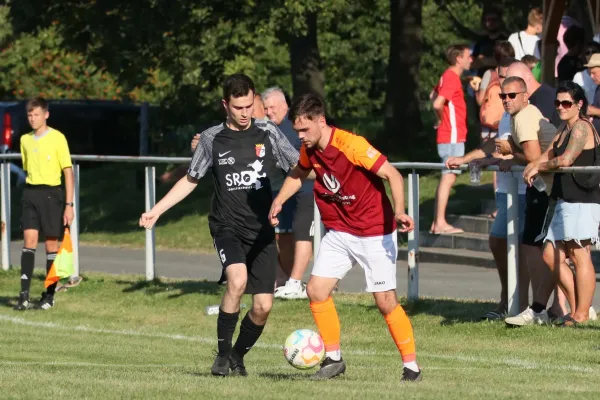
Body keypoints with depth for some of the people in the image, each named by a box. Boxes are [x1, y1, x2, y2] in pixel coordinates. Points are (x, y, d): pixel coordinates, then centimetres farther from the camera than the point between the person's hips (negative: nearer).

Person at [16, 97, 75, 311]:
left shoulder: (57, 138, -5)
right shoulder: (25, 140, 10)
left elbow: (68, 172, -5)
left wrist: (69, 205, -9)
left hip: (51, 193, -3)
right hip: (30, 192, 3)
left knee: (51, 243, 2)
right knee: (29, 239, -8)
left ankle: (50, 294, 11)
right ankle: (24, 293, -13)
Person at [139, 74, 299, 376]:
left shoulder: (267, 133, 3)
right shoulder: (212, 139, 3)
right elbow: (190, 180, 15)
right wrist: (156, 211, 11)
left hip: (261, 230, 2)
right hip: (227, 226, -2)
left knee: (263, 306, -5)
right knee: (237, 280, -30)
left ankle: (237, 357, 22)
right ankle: (223, 353, -15)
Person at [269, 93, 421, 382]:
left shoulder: (350, 144, -24)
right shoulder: (309, 149, -2)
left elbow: (392, 175, -24)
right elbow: (298, 174, 21)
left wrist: (399, 211, -39)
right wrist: (279, 200, 5)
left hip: (375, 233, -7)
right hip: (338, 233, 7)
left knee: (385, 302, -7)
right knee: (316, 290, -4)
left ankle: (411, 366, 6)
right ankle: (333, 358, 10)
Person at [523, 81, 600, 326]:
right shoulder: (565, 130, 20)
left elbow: (565, 159, -21)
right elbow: (549, 155, 23)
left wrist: (538, 167, -7)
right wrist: (533, 167, 2)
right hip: (565, 202, 11)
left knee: (579, 255, -8)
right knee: (551, 255, 10)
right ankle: (579, 307, 14)